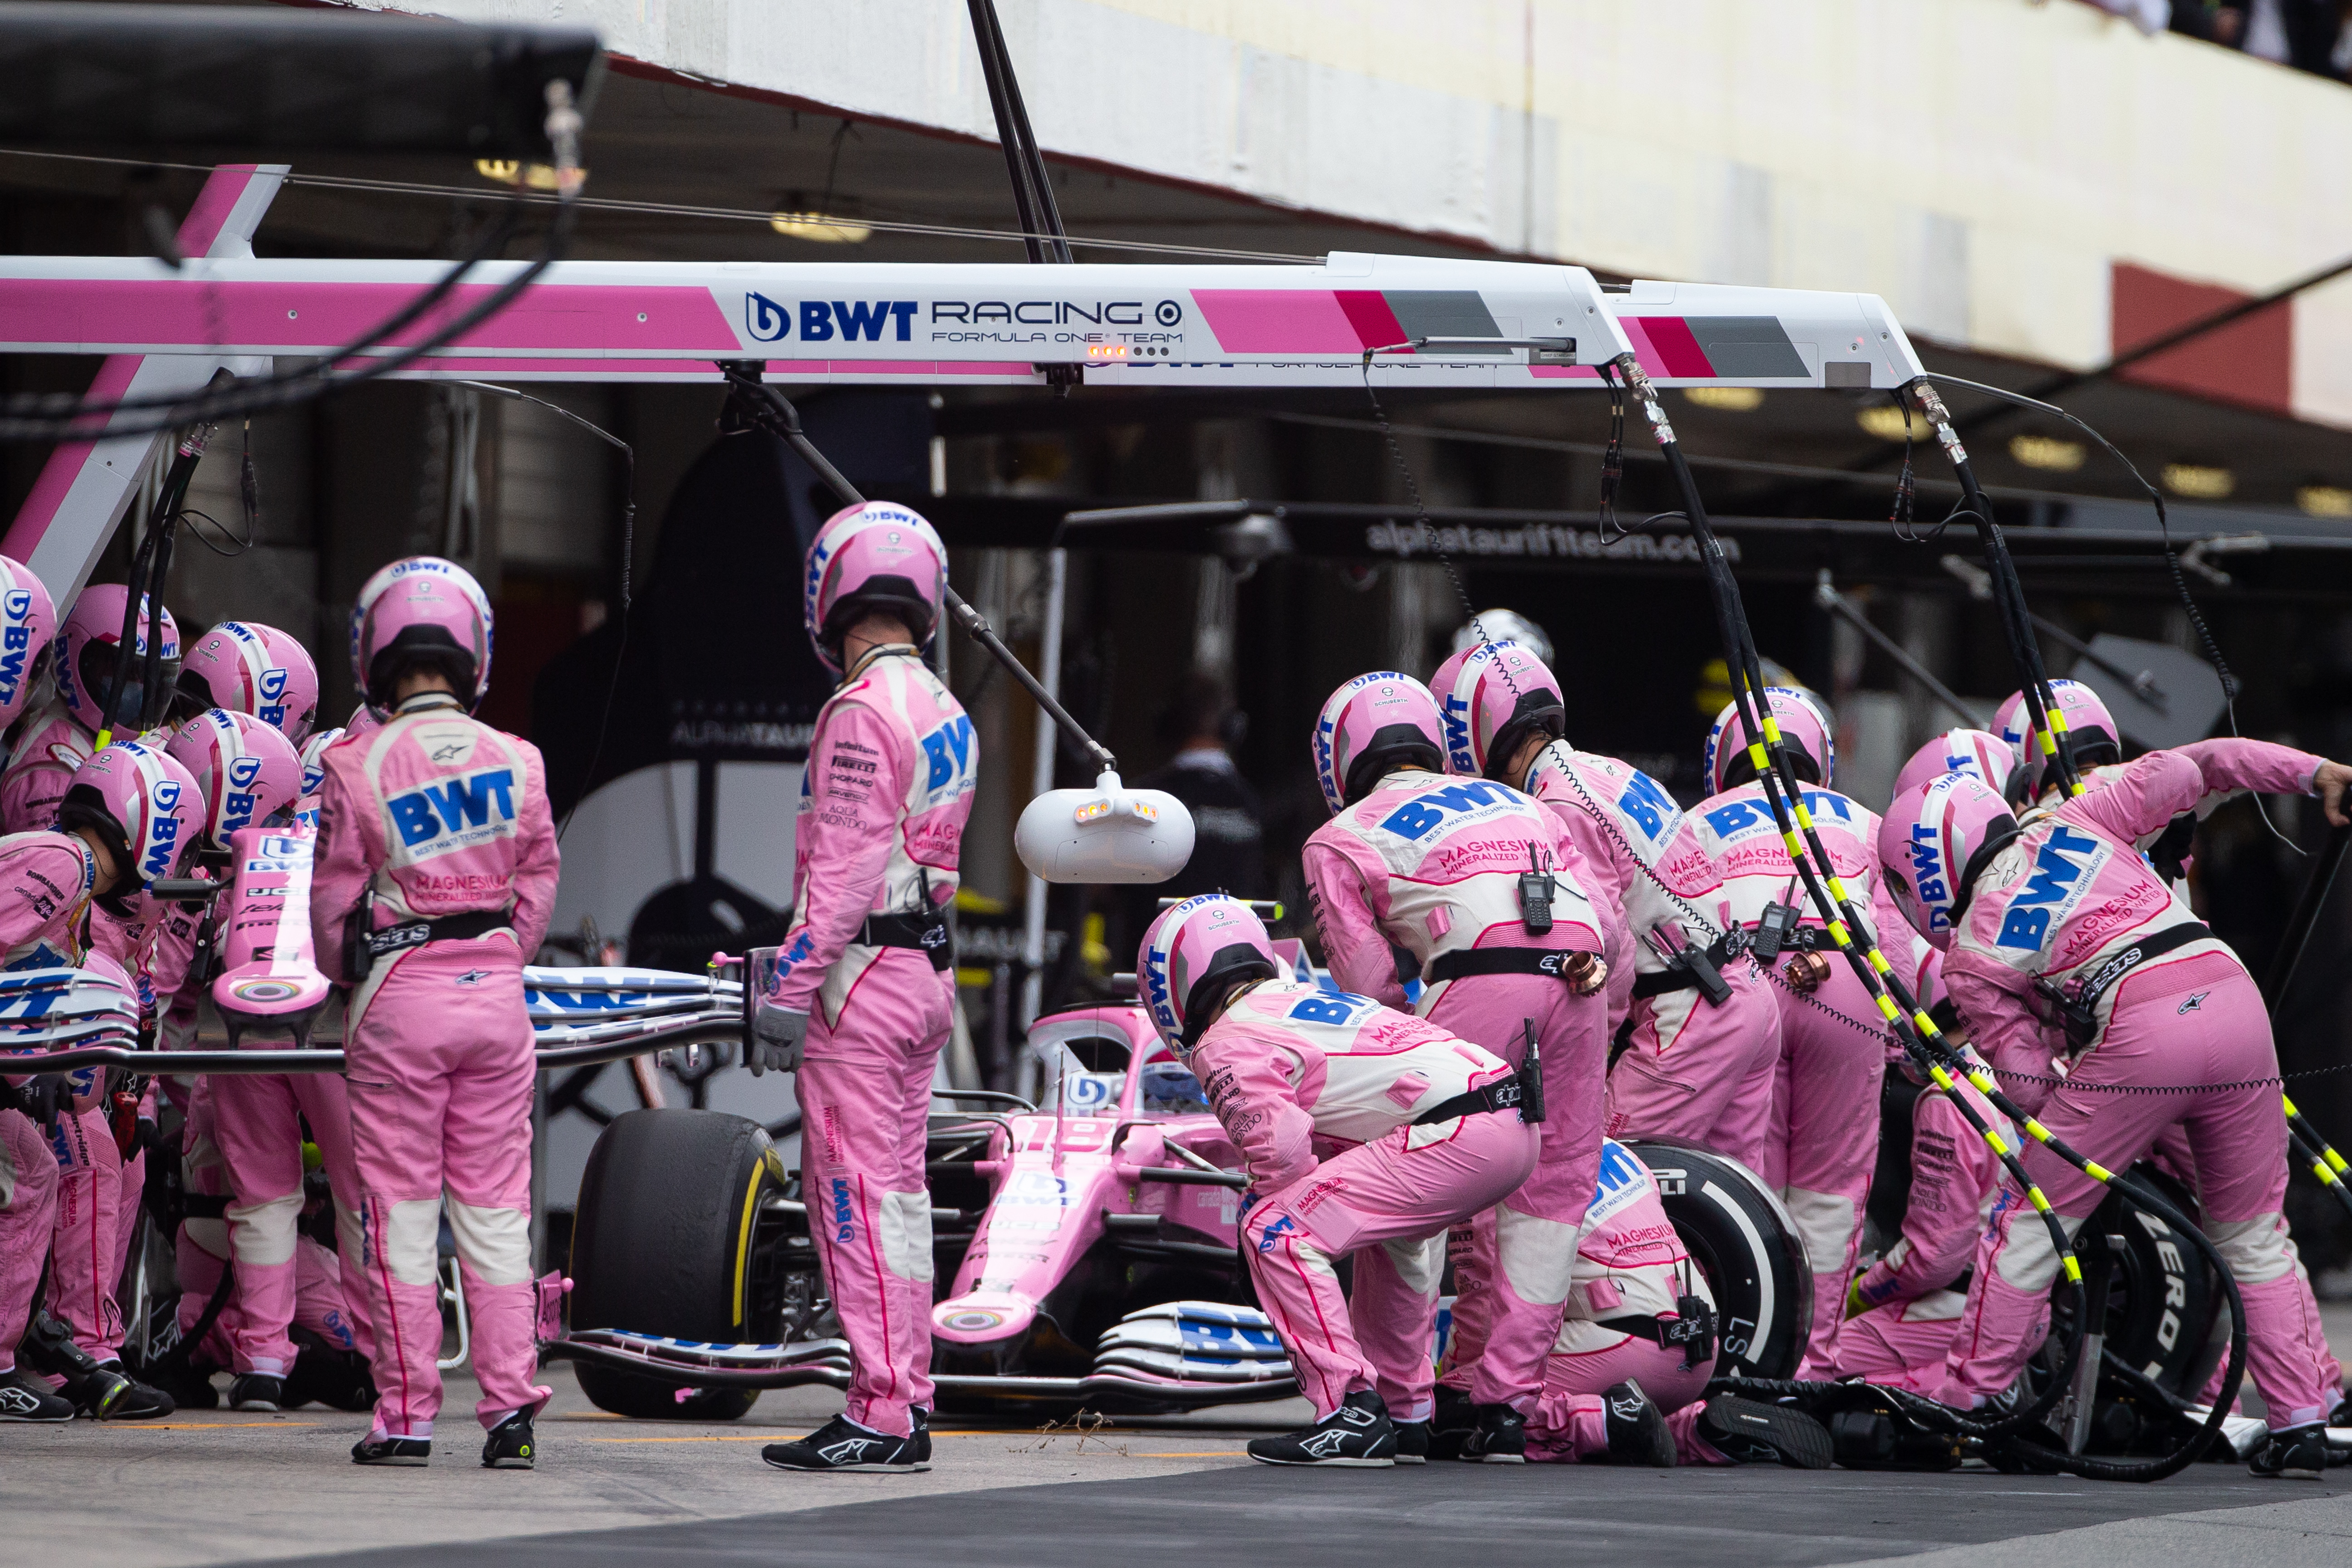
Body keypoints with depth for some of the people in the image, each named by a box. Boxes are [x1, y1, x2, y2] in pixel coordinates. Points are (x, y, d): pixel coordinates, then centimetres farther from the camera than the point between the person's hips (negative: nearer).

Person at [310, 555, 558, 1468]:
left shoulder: (357, 768, -8)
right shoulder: (516, 763, 1)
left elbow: (335, 904, -1)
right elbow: (536, 887, 7)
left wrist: (346, 978, 18)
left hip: (399, 991, -3)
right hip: (497, 993, 3)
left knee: (401, 1211, 3)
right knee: (495, 1210, 7)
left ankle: (406, 1415, 3)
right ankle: (510, 1409, 4)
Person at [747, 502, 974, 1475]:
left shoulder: (862, 712, -15)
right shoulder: (946, 716, 13)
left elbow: (843, 871, -19)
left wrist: (790, 988, -18)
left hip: (862, 978, -9)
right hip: (927, 972, 9)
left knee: (857, 1195, -7)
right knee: (897, 1191, 12)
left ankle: (881, 1415, -9)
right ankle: (906, 1404, 15)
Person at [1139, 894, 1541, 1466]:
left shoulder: (1225, 1046, 1)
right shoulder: (1309, 997, 29)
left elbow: (1283, 1151, -10)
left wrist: (1262, 1206, 9)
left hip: (1457, 1136, -9)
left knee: (1274, 1231, -8)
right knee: (1393, 1233, 36)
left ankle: (1352, 1416, -13)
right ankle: (1404, 1414, 39)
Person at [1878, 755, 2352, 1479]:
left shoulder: (1971, 955, 12)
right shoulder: (2072, 825, 22)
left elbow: (2029, 1086, 8)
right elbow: (2178, 771, 20)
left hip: (2139, 1029, -4)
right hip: (2235, 999, 4)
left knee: (2026, 1222, 12)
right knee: (2254, 1234, 17)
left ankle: (1967, 1402, 13)